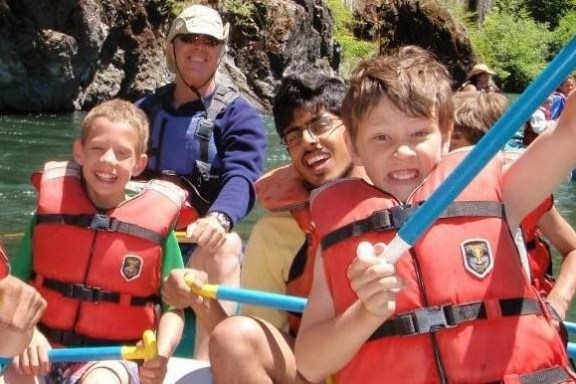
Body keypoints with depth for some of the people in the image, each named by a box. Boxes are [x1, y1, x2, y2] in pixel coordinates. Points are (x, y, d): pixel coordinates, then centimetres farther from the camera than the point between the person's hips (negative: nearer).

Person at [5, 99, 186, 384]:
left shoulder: (155, 224, -5)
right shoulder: (52, 209, 1)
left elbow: (173, 306, 1)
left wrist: (161, 353, -18)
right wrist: (28, 332, -15)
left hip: (113, 357, -2)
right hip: (44, 350, 2)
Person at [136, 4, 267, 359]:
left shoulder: (239, 114, 1)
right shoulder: (146, 109, 15)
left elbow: (241, 178, -16)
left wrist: (219, 217, -40)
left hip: (201, 244, -3)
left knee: (226, 245, -36)